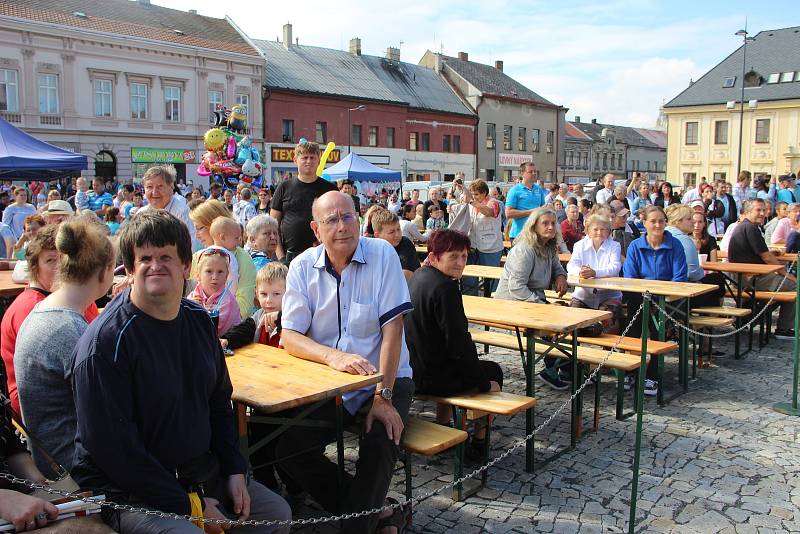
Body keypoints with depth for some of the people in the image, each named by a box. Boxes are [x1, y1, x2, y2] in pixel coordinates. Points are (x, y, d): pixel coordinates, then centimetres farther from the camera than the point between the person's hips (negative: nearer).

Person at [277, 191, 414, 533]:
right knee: (287, 447, -14)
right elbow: (290, 337, -7)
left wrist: (383, 396, -20)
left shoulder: (382, 255, -9)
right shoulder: (302, 267, -2)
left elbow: (392, 328, -13)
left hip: (385, 380, -2)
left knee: (379, 445, -28)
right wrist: (332, 356, -28)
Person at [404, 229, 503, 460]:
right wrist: (484, 384, -12)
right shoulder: (444, 287, -23)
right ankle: (478, 444, 20)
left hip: (409, 371, 9)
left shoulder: (417, 277, 5)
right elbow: (459, 343, -22)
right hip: (430, 378, -9)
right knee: (493, 371, 14)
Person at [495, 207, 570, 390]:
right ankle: (551, 370, -6)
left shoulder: (549, 248, 8)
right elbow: (516, 287, -25)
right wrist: (540, 305, -28)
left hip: (533, 299, 9)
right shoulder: (524, 250, -21)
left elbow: (556, 266, 27)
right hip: (512, 304, -9)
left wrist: (560, 276, 2)